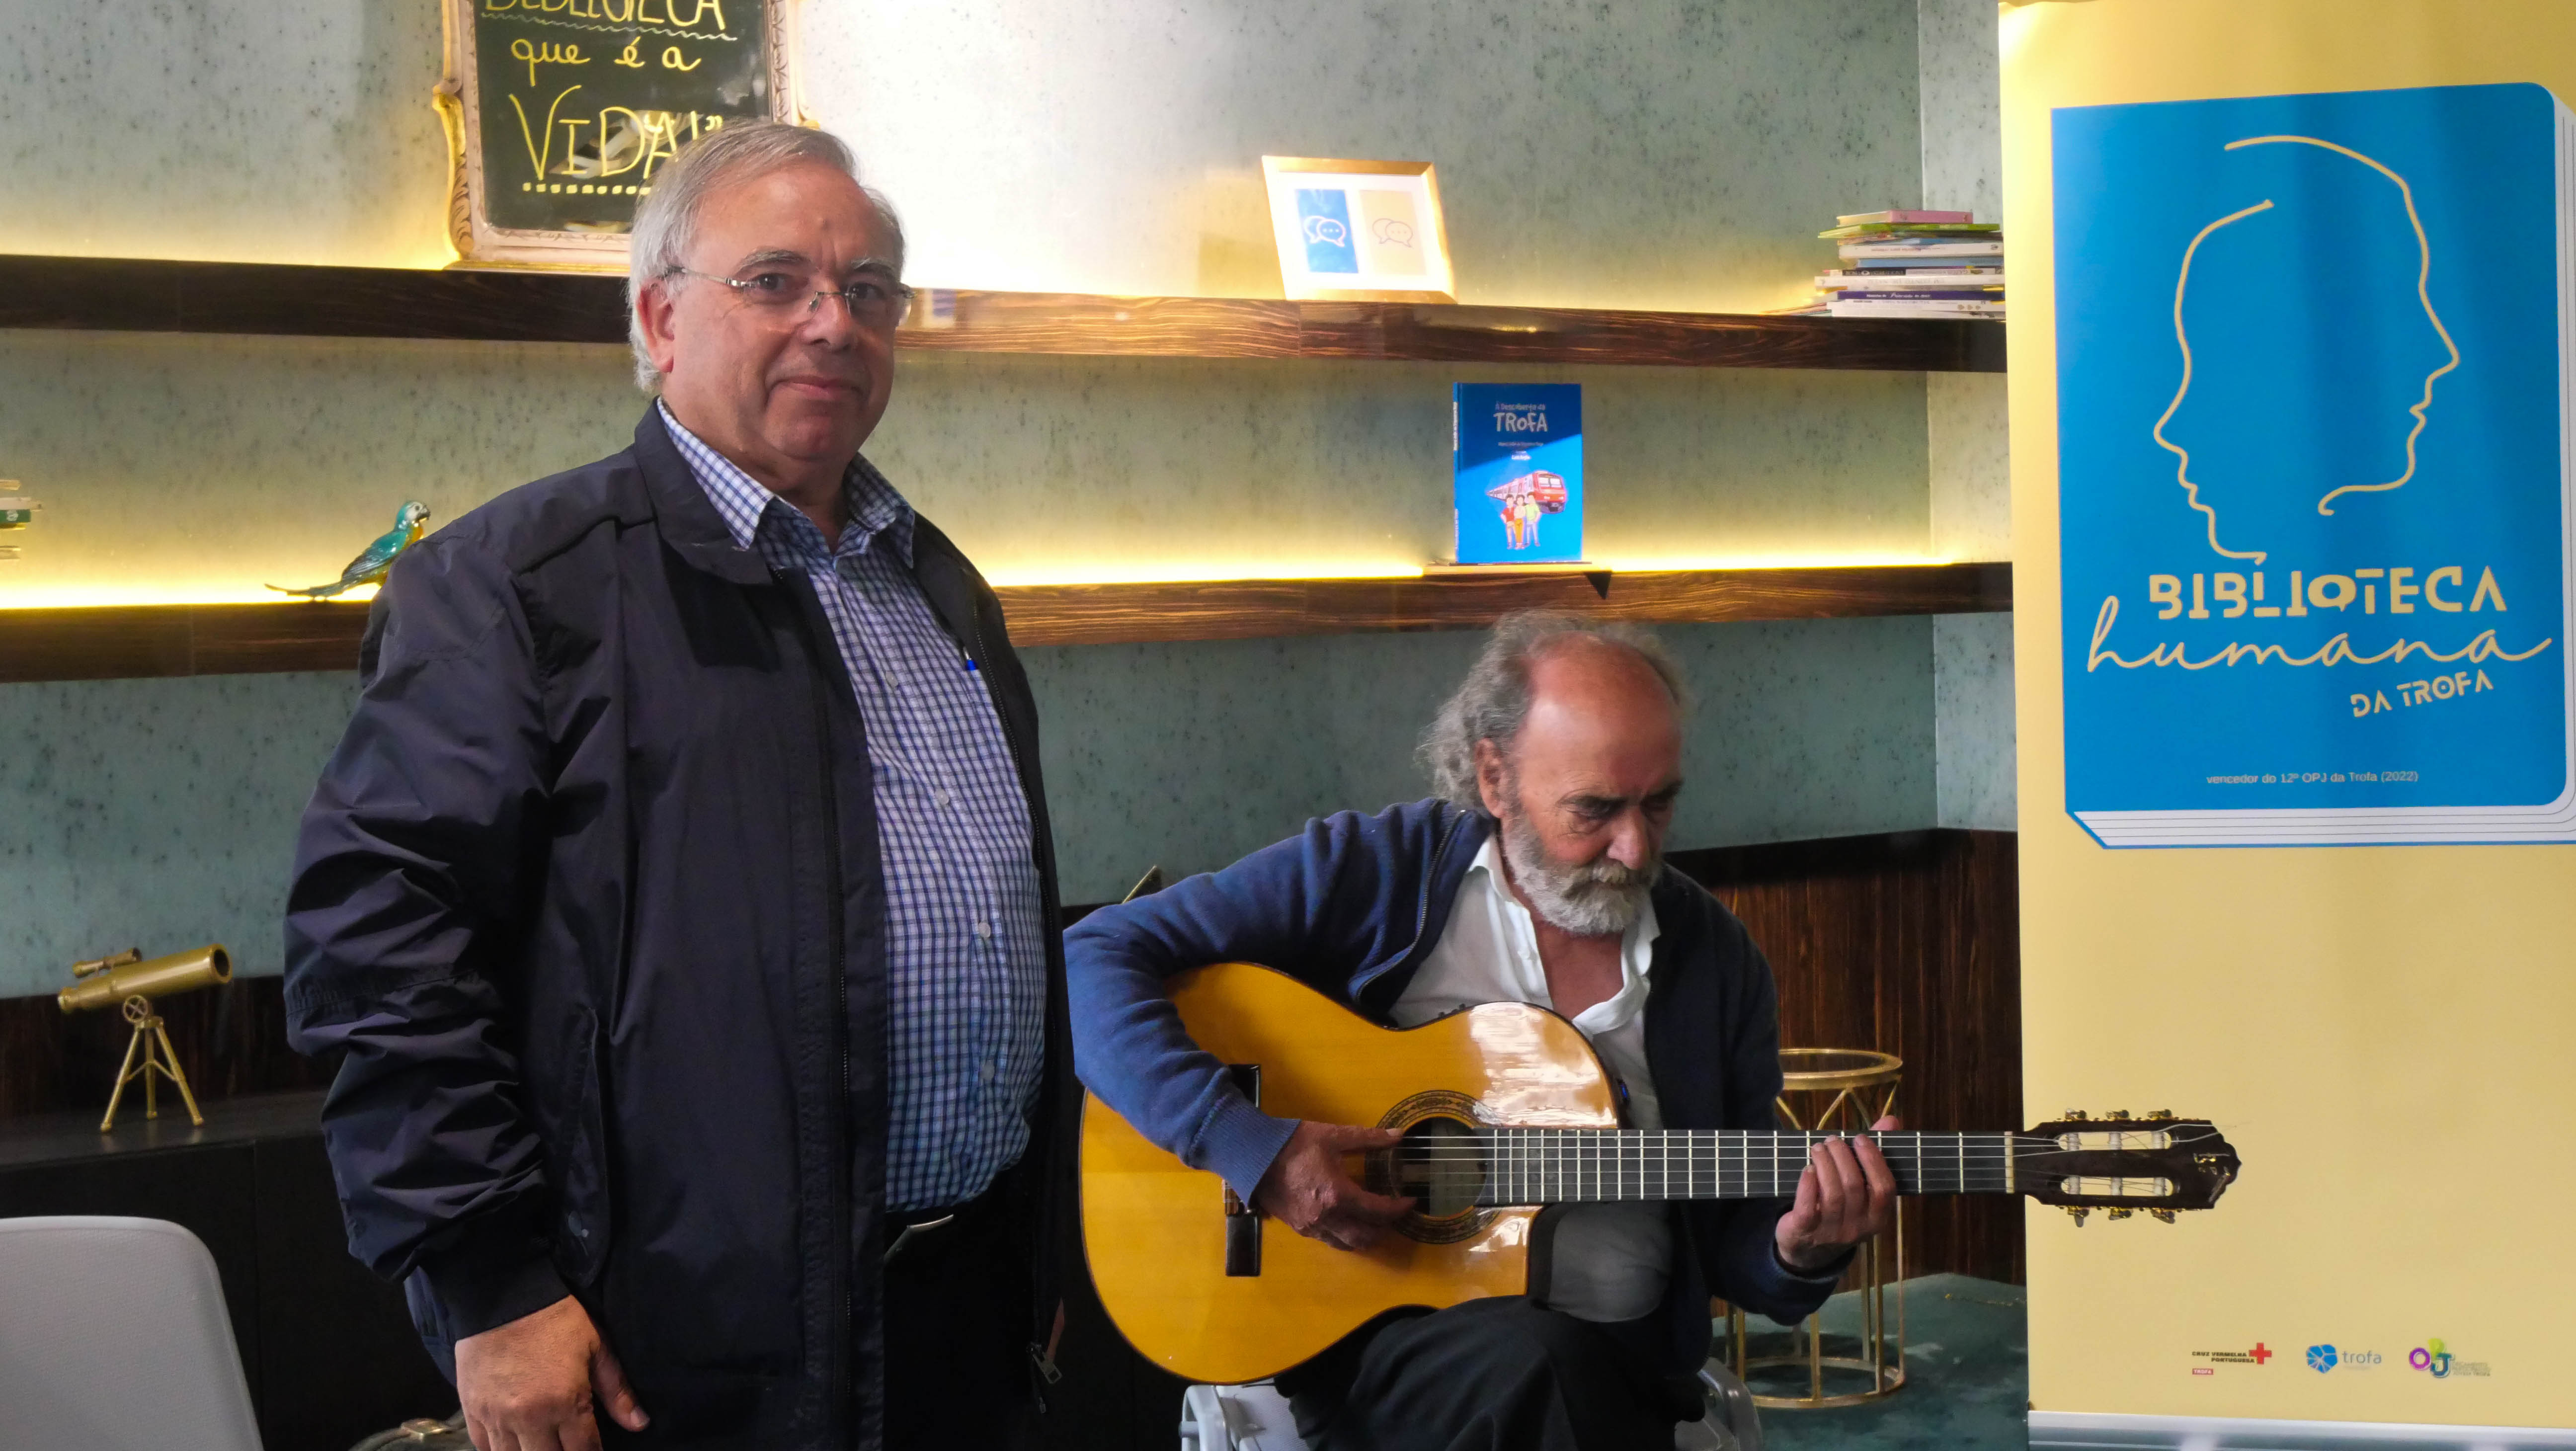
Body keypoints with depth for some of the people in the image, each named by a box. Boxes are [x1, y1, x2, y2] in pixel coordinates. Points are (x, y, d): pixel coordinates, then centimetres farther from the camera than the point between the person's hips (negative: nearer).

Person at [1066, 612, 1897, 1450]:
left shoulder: (1718, 961, 7)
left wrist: (1800, 1254, -12)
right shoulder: (1376, 874, -3)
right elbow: (1092, 960, -9)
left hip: (1618, 1365, 4)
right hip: (1366, 1335, -4)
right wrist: (1250, 1147, -19)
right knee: (1535, 1359, -36)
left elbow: (1734, 1249, 12)